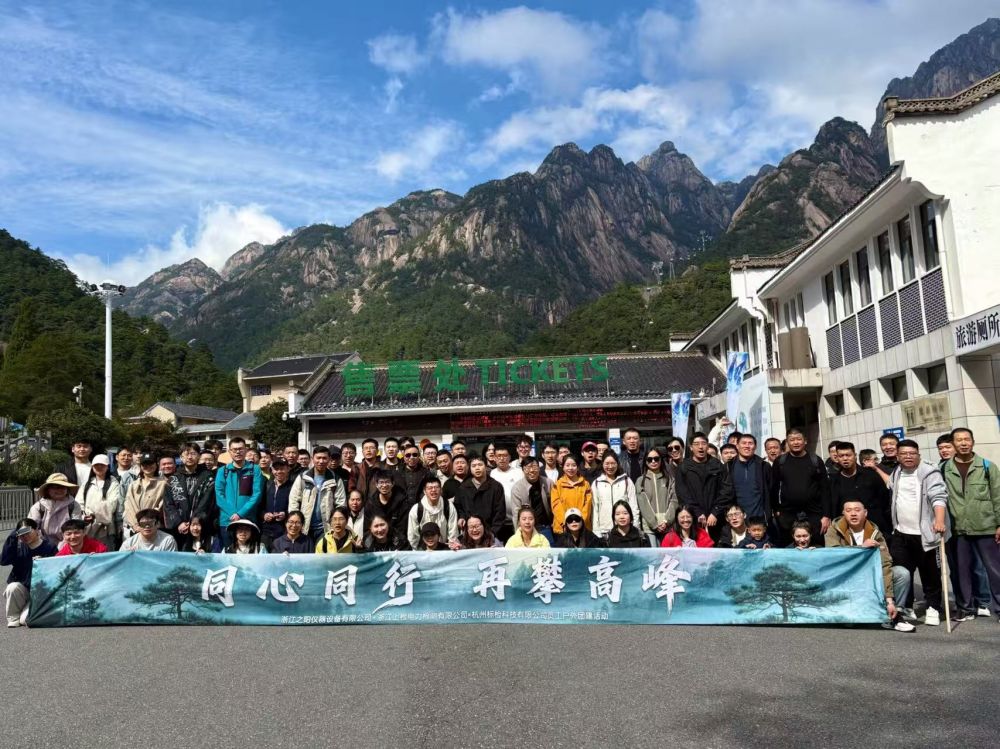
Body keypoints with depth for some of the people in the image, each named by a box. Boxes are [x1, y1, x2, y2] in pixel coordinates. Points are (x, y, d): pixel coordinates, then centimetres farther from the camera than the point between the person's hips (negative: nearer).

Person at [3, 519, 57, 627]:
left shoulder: (50, 547, -5)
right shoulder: (18, 547, 4)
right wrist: (12, 538, -14)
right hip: (22, 588, 3)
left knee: (26, 619, -23)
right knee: (12, 587, -32)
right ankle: (13, 619, -7)